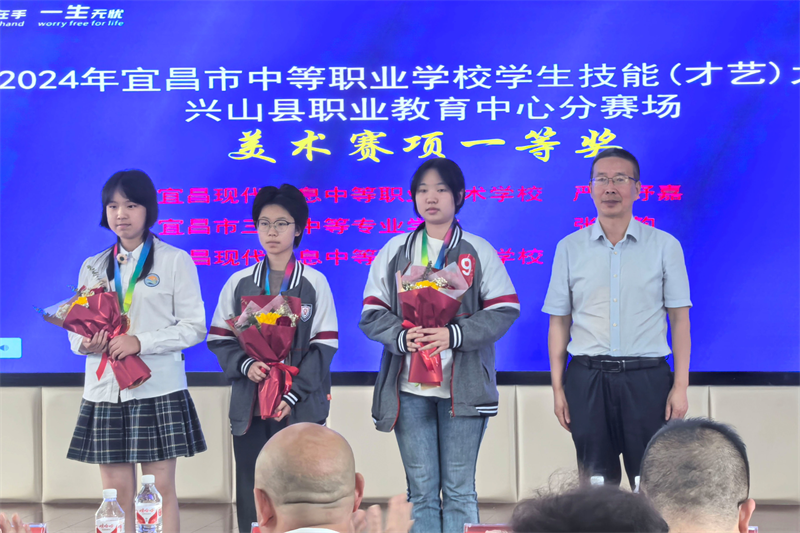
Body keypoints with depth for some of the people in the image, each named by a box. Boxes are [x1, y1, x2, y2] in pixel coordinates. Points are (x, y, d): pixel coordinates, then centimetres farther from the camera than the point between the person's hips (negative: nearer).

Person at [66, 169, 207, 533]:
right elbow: (77, 331, 16)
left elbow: (194, 327, -3)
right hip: (104, 390, 3)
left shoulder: (175, 261, 2)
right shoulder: (93, 267, 14)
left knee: (161, 489, -3)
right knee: (116, 491, 2)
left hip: (158, 390, -3)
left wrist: (141, 342, -16)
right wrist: (84, 343, -9)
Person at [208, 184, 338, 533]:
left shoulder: (314, 283, 3)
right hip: (249, 407, 2)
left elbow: (325, 345, -2)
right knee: (251, 497, 1)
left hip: (300, 408, -2)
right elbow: (220, 339, 8)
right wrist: (246, 365, -12)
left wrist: (293, 394, -12)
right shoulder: (238, 283, 8)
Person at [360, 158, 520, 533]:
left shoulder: (479, 251, 6)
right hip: (409, 388, 2)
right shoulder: (395, 251, 10)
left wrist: (454, 334, -16)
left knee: (459, 489, 0)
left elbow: (505, 310, -2)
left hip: (463, 386, -2)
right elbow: (372, 314, 6)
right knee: (421, 489, 3)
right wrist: (402, 336, -15)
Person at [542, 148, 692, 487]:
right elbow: (559, 322, 8)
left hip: (647, 379, -1)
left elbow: (679, 319, 3)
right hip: (588, 379, 1)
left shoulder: (665, 246, 3)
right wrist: (557, 388, 3)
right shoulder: (569, 248, 7)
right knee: (595, 483, 7)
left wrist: (680, 386, -4)